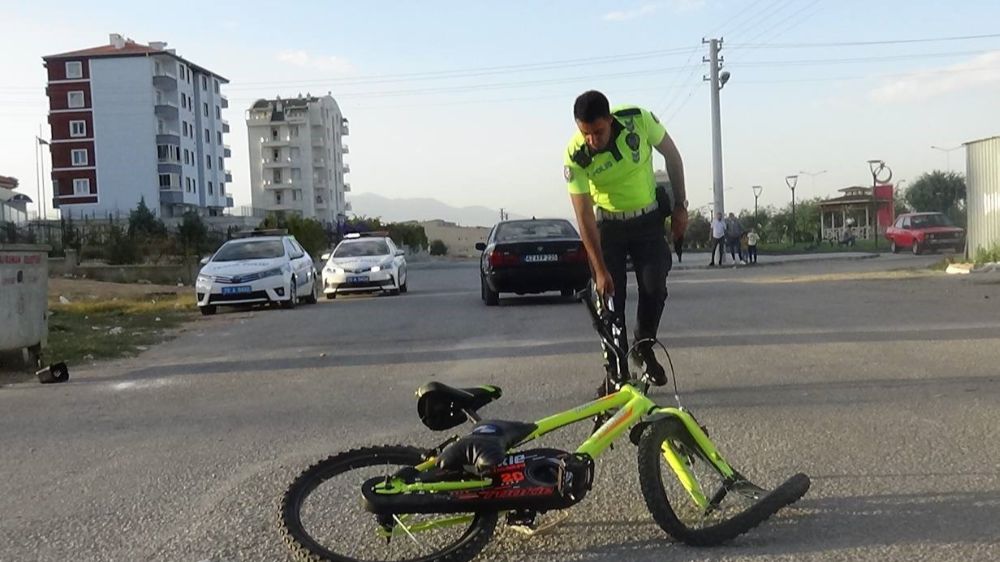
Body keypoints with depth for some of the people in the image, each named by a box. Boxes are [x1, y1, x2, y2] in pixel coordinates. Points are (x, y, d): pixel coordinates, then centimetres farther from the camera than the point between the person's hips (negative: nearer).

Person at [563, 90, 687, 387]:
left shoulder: (639, 120, -24)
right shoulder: (575, 156, -26)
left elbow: (671, 155, -4)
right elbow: (584, 217, -23)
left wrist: (680, 206, -2)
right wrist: (600, 269, -25)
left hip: (649, 220, 1)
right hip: (608, 226, -1)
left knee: (654, 289, -8)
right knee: (610, 297, -6)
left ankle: (644, 349, 17)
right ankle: (615, 369, 5)